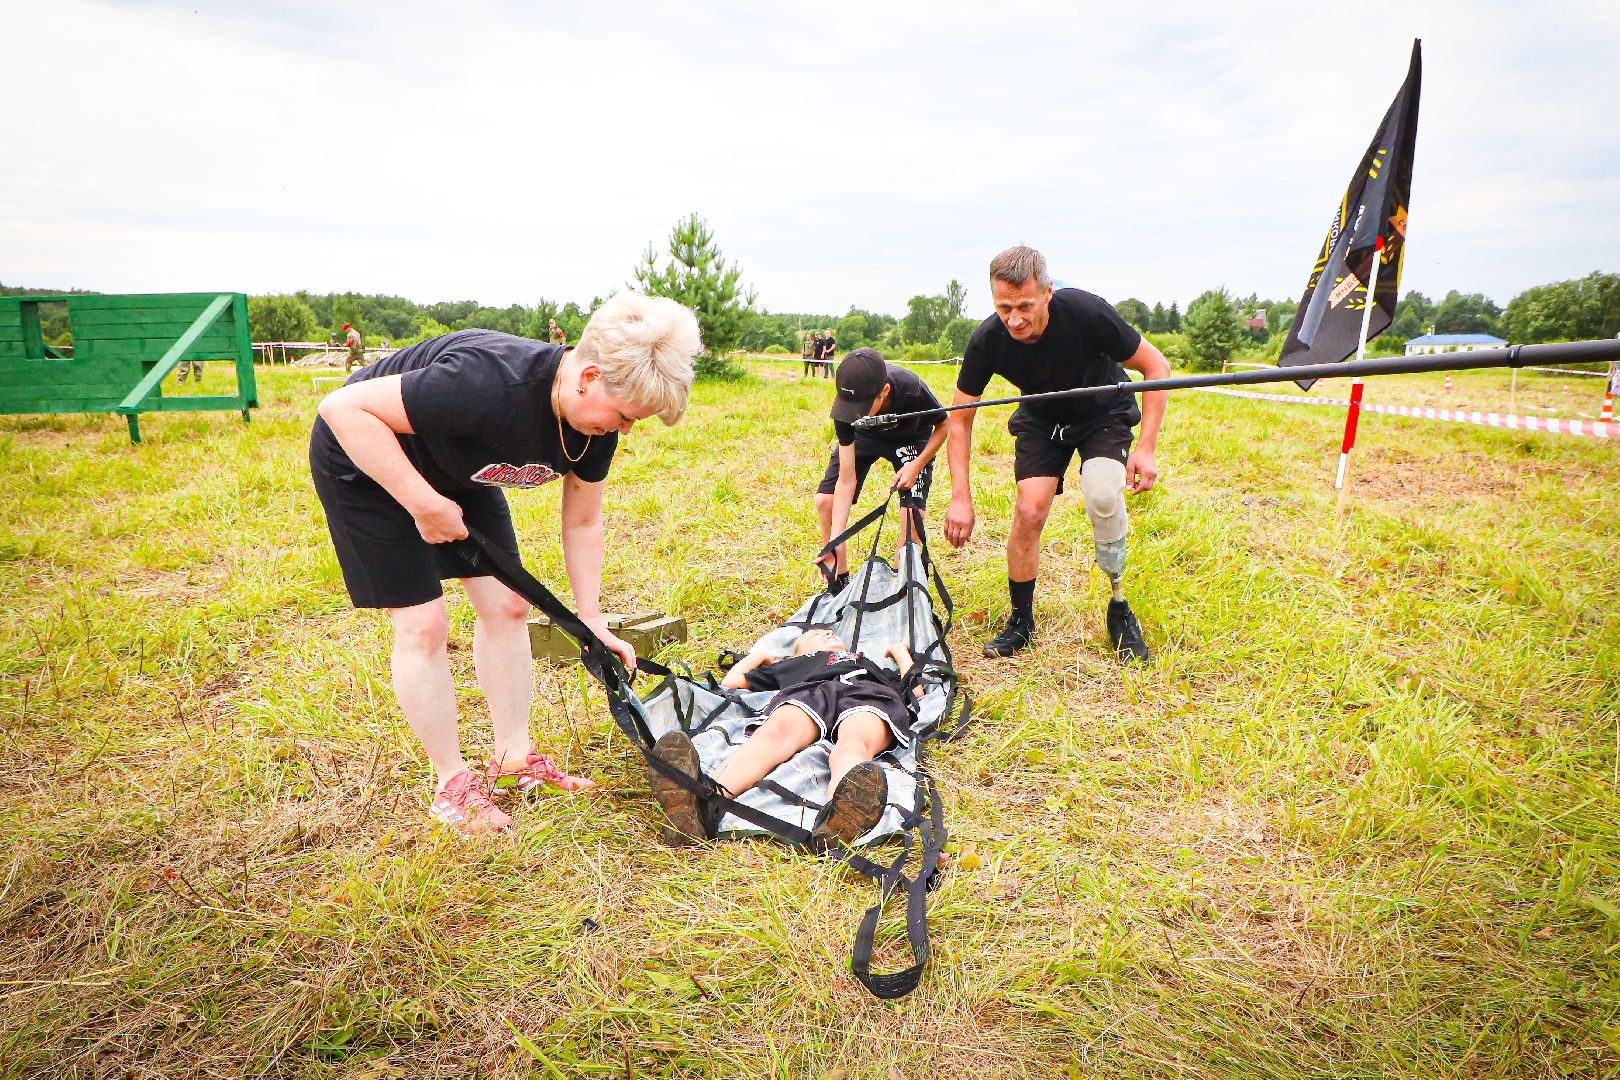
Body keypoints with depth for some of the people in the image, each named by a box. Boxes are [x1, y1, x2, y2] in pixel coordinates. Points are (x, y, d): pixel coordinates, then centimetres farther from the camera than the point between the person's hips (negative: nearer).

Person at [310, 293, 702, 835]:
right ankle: (452, 782, 8)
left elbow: (582, 523, -4)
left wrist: (591, 620, -7)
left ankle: (514, 758, 18)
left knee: (507, 606, 2)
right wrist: (424, 503, -36)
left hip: (453, 469, 7)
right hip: (365, 462, -7)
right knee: (422, 622, -9)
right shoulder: (492, 383, -41)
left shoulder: (597, 422, -17)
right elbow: (344, 407, -35)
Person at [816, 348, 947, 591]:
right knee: (824, 501, -11)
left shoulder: (912, 391, -41)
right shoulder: (846, 406, -35)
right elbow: (846, 480, -32)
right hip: (863, 437, 2)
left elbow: (943, 426, -15)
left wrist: (917, 465, -27)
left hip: (910, 438, -1)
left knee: (913, 511, -21)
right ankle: (840, 581, 6)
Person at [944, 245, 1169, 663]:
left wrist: (1146, 447, -25)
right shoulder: (987, 341, -26)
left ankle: (1120, 611, -6)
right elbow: (959, 418, -15)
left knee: (1102, 495, -27)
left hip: (1104, 414, -2)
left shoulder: (1087, 312, -32)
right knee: (1029, 511, -15)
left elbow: (1156, 367, -18)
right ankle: (1021, 620, 6)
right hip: (1041, 421, 2)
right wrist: (961, 498, -23)